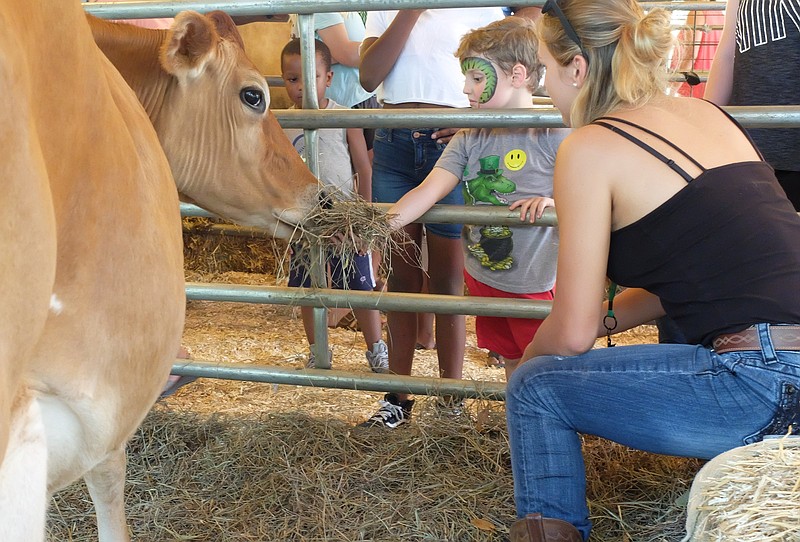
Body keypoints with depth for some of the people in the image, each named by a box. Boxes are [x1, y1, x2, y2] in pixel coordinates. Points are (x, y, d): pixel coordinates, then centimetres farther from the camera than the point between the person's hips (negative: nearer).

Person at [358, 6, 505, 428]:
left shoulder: (480, 10, 3)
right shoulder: (384, 11, 10)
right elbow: (369, 77, -4)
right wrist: (409, 13, -11)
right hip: (393, 146, 3)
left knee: (448, 281, 4)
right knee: (400, 278, 9)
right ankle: (398, 395, 19)